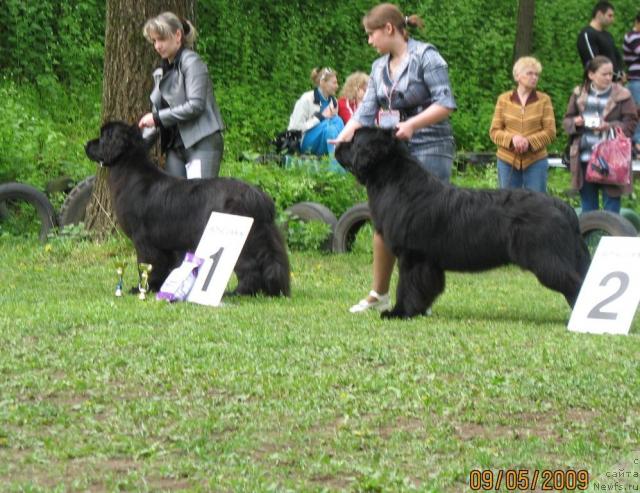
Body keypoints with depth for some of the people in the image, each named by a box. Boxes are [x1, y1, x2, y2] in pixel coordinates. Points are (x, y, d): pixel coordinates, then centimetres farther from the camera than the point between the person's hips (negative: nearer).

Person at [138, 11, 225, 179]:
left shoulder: (191, 62, -7)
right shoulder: (162, 72, 16)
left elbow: (195, 105, -16)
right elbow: (158, 108, 18)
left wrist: (157, 118, -13)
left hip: (201, 145, -8)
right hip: (176, 147, 8)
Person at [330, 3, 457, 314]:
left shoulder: (425, 56, -7)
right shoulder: (379, 67, 14)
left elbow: (445, 103, -13)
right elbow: (366, 112, 8)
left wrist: (413, 123, -25)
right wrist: (343, 137, -8)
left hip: (428, 151, -7)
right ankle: (379, 294, 16)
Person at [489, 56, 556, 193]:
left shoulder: (544, 100, 3)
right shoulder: (503, 99, 6)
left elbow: (550, 132, -2)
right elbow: (494, 131, 3)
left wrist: (529, 142, -17)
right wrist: (512, 139, -16)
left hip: (535, 161, -1)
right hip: (508, 161, 1)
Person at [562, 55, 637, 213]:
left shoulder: (621, 95, -3)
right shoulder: (579, 94, 8)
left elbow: (630, 124, -4)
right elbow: (566, 120, 13)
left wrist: (610, 126, -20)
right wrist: (575, 122, -10)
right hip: (584, 158, 3)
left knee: (611, 205, -2)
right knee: (588, 205, 12)